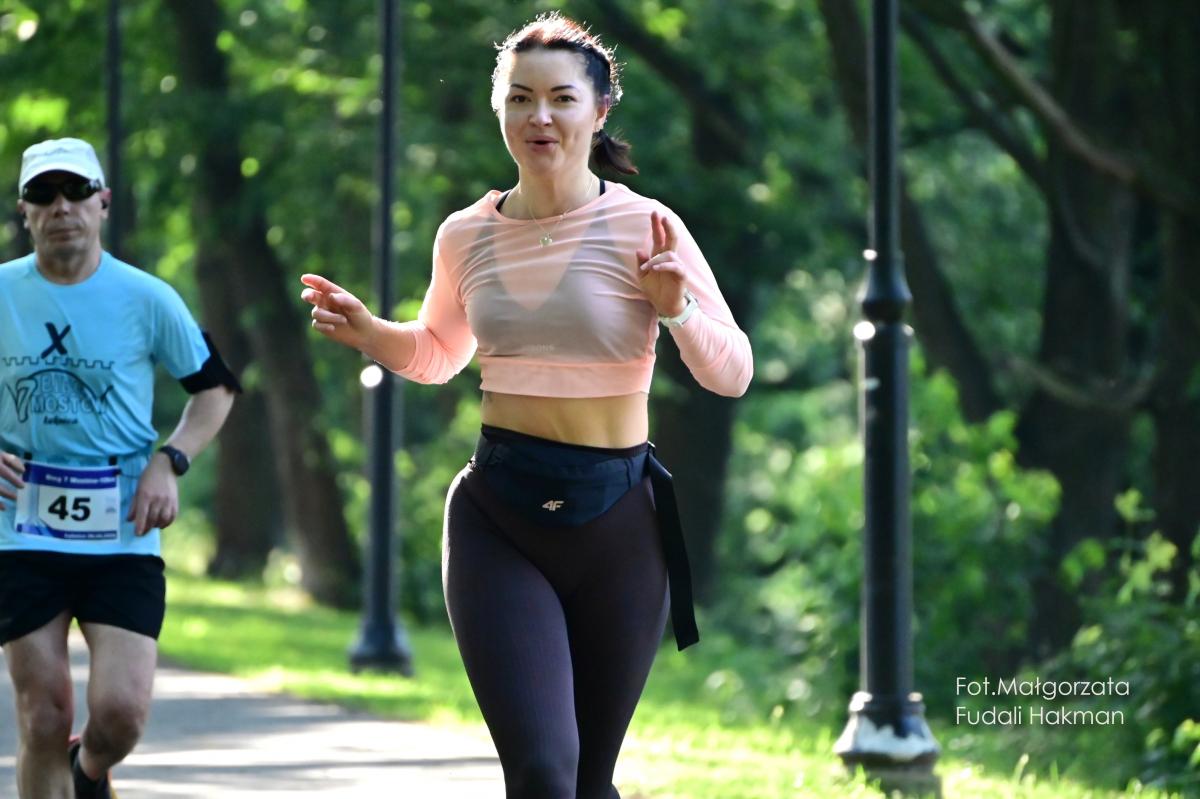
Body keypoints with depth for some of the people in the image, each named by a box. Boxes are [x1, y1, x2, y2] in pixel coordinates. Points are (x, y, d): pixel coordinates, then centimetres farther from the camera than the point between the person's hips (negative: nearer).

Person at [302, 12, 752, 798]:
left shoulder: (646, 229, -6)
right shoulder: (466, 236, 4)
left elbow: (733, 374, -3)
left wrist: (679, 310, -22)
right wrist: (371, 334, 4)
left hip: (617, 521, -1)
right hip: (499, 520, 1)